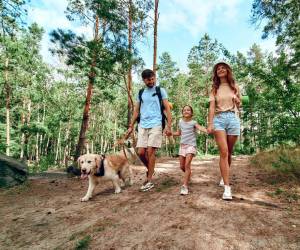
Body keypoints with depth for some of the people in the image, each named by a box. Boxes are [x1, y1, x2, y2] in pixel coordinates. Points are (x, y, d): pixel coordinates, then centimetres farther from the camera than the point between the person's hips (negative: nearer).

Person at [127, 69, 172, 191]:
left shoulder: (161, 91, 6)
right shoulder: (140, 93, 16)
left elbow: (167, 109, 1)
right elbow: (136, 111, 17)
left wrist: (169, 126, -8)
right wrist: (131, 126, 10)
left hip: (156, 125, -4)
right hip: (142, 126, 4)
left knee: (150, 151, -8)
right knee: (141, 152, 0)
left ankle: (149, 180, 3)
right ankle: (150, 170, 27)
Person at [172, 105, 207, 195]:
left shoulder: (193, 122, -4)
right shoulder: (180, 122, 10)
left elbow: (200, 128, -24)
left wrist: (207, 130, -44)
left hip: (191, 146, -5)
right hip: (182, 146, 5)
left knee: (187, 165, -16)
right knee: (182, 166, 9)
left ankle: (185, 186, -13)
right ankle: (188, 176, 40)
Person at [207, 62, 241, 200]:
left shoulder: (234, 87, 15)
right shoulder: (214, 89, 11)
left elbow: (239, 105, 20)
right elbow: (212, 107, 1)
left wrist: (237, 101, -4)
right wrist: (210, 124, -11)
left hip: (233, 118, 2)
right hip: (219, 119, -2)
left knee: (229, 152, 7)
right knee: (223, 152, -14)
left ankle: (224, 177, 31)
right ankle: (227, 187, -13)